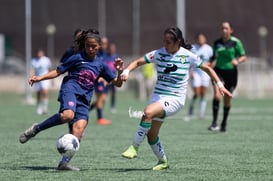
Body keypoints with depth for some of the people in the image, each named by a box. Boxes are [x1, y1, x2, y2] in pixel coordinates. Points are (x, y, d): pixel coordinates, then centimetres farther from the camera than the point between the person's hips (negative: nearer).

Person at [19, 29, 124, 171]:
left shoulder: (100, 65, 16)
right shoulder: (77, 58, 6)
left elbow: (117, 83, 18)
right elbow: (58, 71, 8)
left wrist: (120, 72, -2)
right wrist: (40, 78, -4)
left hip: (84, 98, 4)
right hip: (70, 90, -4)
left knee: (79, 127, -16)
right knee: (68, 115, -34)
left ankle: (64, 162, -17)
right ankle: (35, 129, -16)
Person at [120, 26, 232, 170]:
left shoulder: (188, 56, -5)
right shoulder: (158, 54, 0)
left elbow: (207, 68, 9)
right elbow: (137, 62, 3)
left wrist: (219, 85, 6)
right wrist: (126, 71, -17)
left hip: (175, 99, -5)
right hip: (158, 96, 5)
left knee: (148, 112, -31)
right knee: (151, 134, 2)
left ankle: (134, 147, -19)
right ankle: (163, 161, 26)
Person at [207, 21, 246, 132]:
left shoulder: (236, 42, -4)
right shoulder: (217, 43, 5)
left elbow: (243, 57, 0)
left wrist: (237, 61, -20)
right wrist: (211, 64, -1)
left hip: (231, 72, -1)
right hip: (219, 71, 1)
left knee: (227, 100, 8)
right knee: (217, 95, -21)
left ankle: (224, 124, 27)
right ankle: (214, 123, -22)